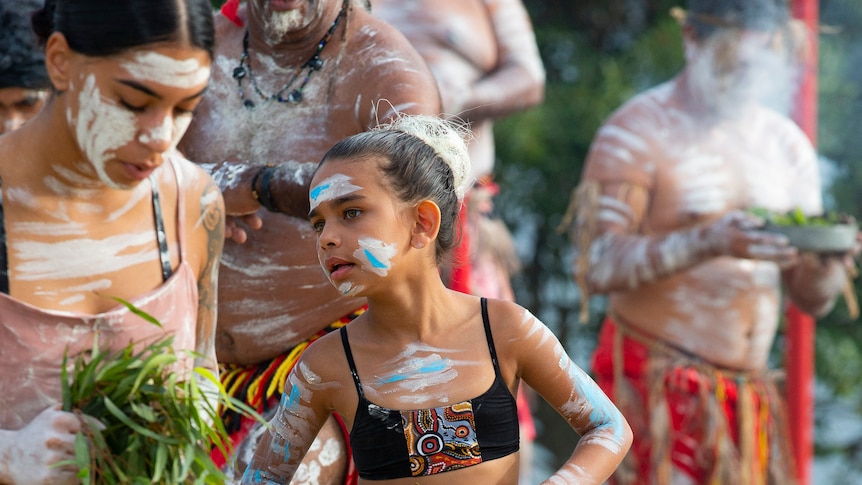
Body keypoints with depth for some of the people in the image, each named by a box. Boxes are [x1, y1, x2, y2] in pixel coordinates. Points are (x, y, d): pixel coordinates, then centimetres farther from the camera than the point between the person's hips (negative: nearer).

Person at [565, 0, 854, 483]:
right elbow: (595, 267, -18)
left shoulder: (787, 142, 11)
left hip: (752, 390, 6)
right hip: (658, 384, -6)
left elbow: (814, 298, 13)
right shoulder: (637, 131, -6)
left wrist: (826, 259, -11)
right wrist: (711, 241, -30)